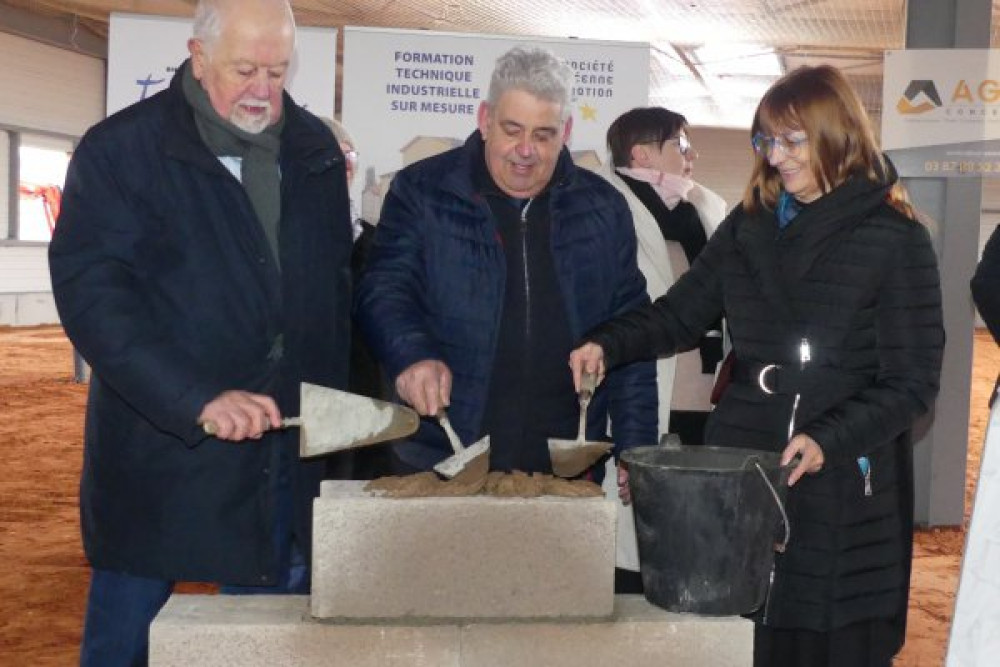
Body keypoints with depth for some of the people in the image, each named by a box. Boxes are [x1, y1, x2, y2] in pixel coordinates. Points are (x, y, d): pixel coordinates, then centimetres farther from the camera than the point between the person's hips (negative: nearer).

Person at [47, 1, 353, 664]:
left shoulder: (315, 149, 9)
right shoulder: (121, 149, -6)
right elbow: (89, 292, -15)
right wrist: (199, 398, -25)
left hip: (289, 455, 4)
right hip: (160, 457, -4)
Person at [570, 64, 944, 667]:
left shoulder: (896, 240, -5)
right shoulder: (749, 226, 9)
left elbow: (912, 382, -7)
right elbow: (681, 312, 16)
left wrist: (828, 441, -20)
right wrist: (609, 344, -2)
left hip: (844, 489, -4)